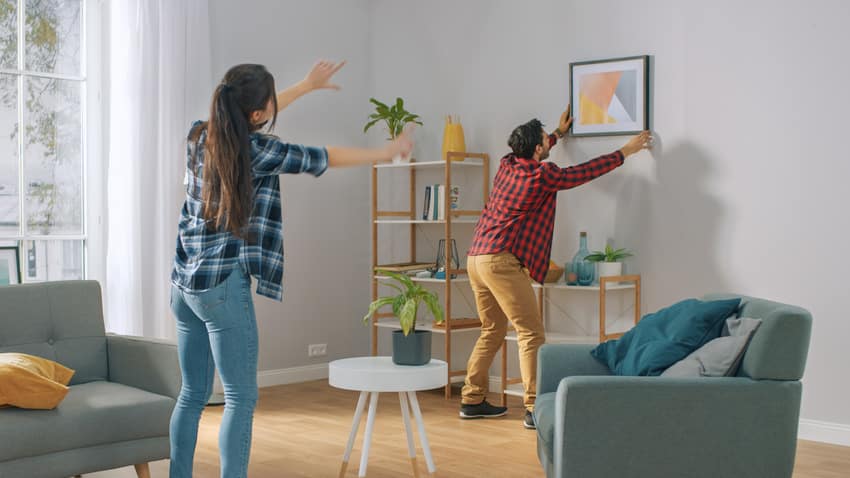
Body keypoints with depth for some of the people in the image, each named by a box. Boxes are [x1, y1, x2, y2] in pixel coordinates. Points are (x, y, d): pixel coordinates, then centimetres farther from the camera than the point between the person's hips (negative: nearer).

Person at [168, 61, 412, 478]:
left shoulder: (199, 135, 7)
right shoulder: (258, 150, -12)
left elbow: (248, 122, 26)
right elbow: (324, 158, 0)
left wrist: (307, 85, 34)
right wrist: (387, 152, 15)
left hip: (184, 283, 8)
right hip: (224, 286, -8)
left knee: (193, 394, 14)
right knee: (241, 397, -3)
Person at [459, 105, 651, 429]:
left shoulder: (507, 165, 14)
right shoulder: (542, 176, -8)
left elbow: (530, 155, 38)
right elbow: (586, 171, 2)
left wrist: (558, 134, 51)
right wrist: (627, 151, 15)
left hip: (476, 257, 9)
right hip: (502, 261, -9)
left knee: (493, 330, 18)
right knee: (530, 333, -6)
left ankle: (471, 401, 21)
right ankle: (534, 409, -10)